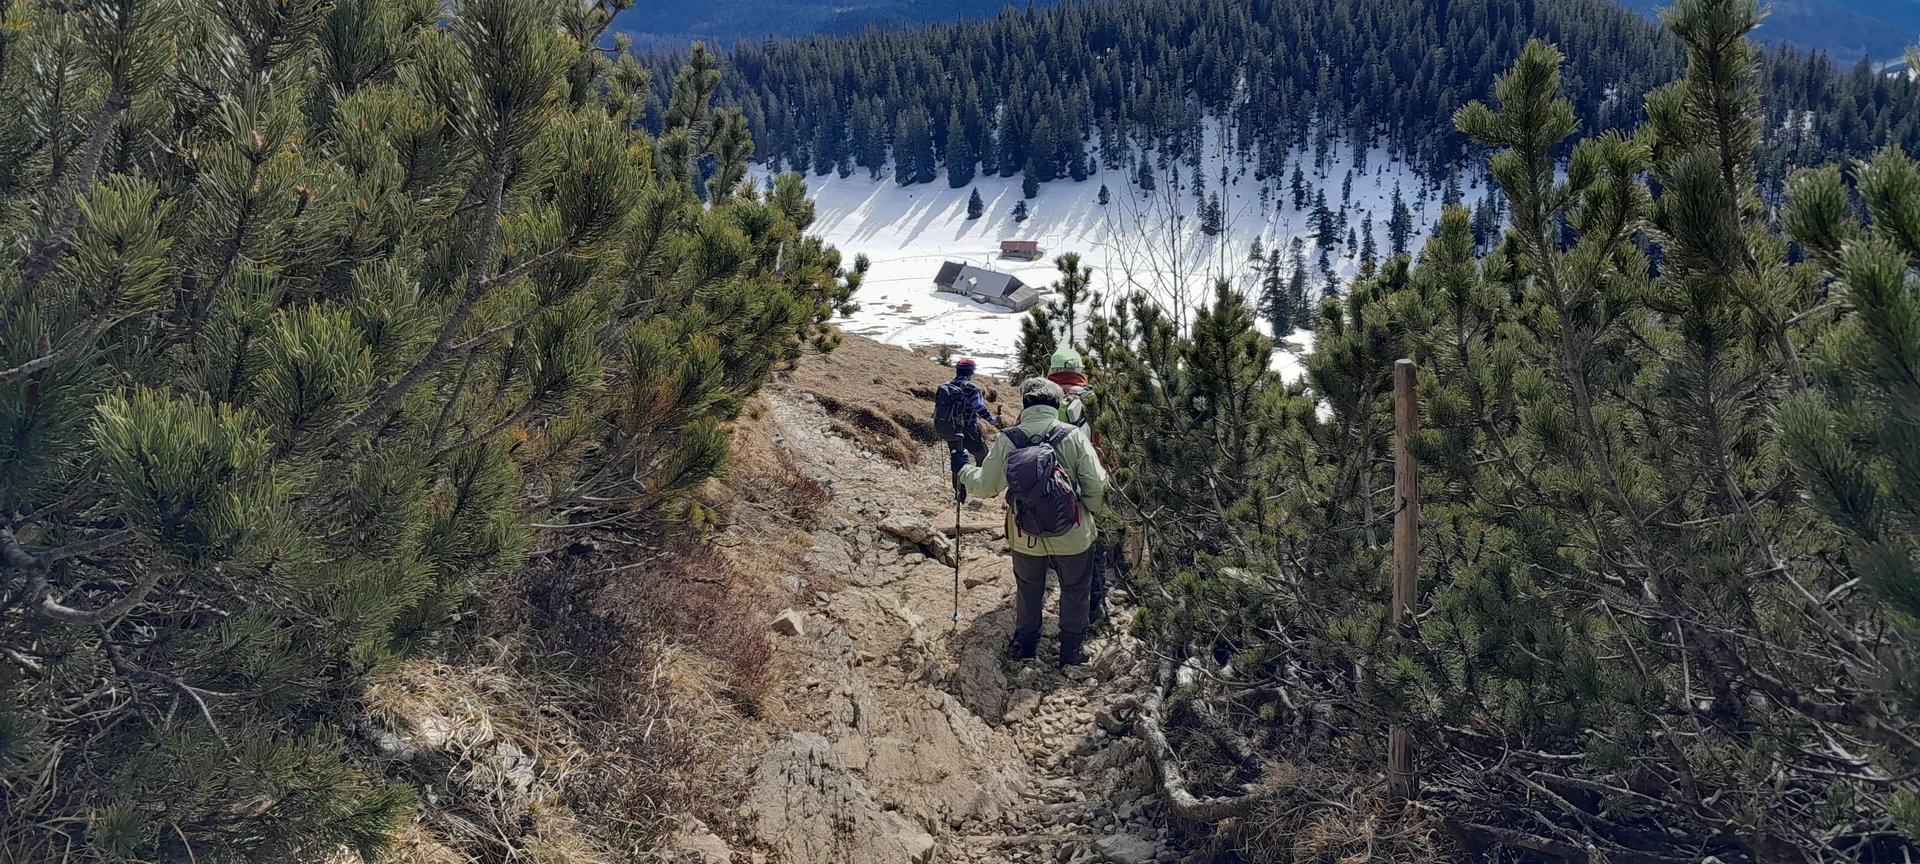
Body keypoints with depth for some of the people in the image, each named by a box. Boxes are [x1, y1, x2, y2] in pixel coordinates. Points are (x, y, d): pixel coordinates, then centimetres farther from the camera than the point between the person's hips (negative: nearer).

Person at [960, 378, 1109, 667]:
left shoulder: (1006, 440, -12)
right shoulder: (1074, 437, -15)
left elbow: (986, 486, -3)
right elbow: (1096, 485, -14)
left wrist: (967, 473, 19)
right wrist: (1087, 511, 7)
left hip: (1025, 537, 2)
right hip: (1072, 535, -1)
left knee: (1028, 591, 25)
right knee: (1074, 591, 20)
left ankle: (1025, 644, 39)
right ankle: (1072, 650, 29)